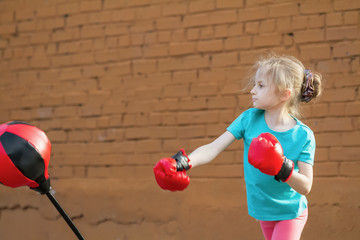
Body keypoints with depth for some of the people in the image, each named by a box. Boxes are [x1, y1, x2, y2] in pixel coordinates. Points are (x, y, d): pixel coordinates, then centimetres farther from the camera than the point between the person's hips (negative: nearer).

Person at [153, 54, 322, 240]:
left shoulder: (303, 136, -19)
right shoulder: (250, 118, -10)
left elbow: (305, 187, -19)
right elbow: (214, 148, -17)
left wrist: (283, 168, -36)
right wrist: (184, 162, -34)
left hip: (290, 214, -4)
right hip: (263, 212, 4)